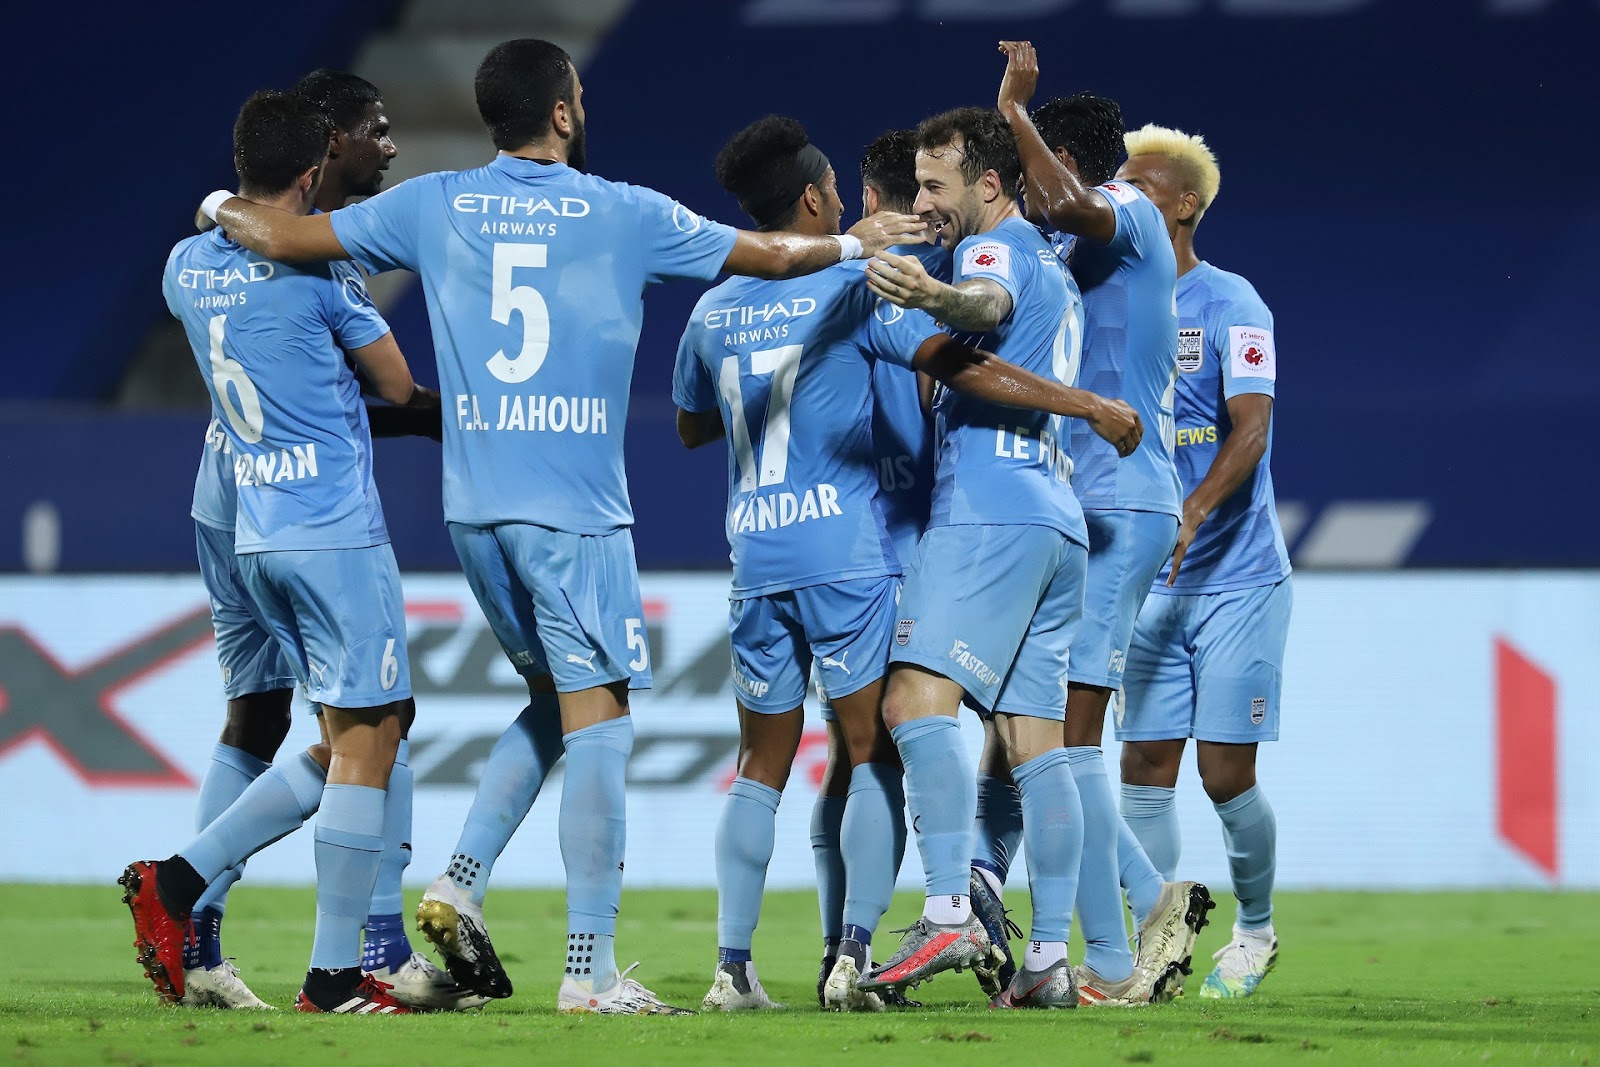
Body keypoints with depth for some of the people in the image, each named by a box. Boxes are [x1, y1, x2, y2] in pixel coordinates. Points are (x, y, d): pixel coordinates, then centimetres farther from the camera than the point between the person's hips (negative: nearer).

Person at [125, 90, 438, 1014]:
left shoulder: (186, 266, 8)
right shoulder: (322, 268, -12)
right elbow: (398, 385, -2)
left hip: (256, 537, 8)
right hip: (337, 532, -8)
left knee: (351, 736, 16)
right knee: (365, 740, -1)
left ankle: (178, 882, 5)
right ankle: (334, 978, -2)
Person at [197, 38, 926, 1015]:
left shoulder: (435, 205, 5)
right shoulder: (622, 215, -3)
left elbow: (290, 237, 11)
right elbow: (769, 254, 8)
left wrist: (225, 209, 33)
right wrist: (854, 243, 27)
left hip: (475, 507, 5)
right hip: (575, 510, -5)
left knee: (556, 700, 21)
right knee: (598, 720, -2)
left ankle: (462, 882, 7)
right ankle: (591, 972, -5)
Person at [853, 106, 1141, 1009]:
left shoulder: (1000, 248, -3)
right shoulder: (1054, 272, 27)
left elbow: (990, 303, -29)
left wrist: (932, 294, -48)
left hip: (991, 513, -10)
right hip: (1058, 521, 10)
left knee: (917, 697, -18)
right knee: (1035, 739, 5)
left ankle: (951, 915, -30)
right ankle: (1051, 959, 0)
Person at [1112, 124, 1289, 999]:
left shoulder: (1229, 305, -9)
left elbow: (1249, 431, -20)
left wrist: (1189, 516, -34)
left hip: (1237, 580, -5)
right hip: (1152, 585, 5)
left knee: (1226, 776, -4)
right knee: (1145, 768, -1)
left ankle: (1255, 929, 17)